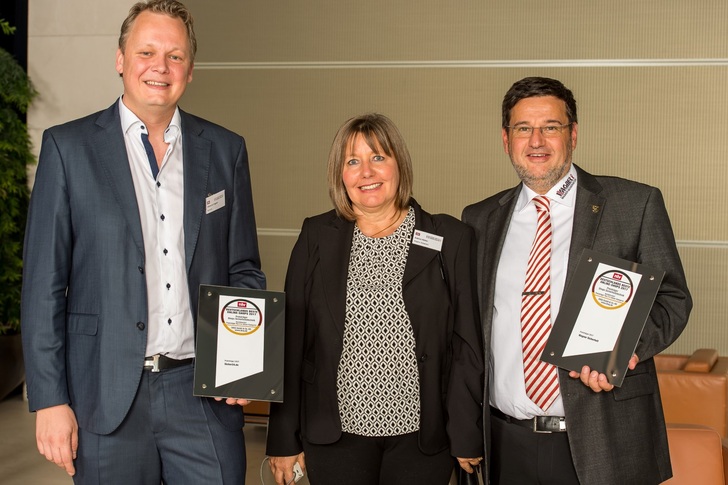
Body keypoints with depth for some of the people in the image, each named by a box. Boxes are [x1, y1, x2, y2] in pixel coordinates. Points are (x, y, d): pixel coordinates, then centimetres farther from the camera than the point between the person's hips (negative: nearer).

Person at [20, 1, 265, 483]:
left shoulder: (225, 150, 8)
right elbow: (44, 284, -1)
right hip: (108, 398, -2)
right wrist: (50, 400, -6)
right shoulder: (68, 147, 0)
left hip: (205, 391, 2)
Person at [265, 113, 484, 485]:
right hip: (335, 437, 1)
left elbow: (466, 343, 0)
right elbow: (291, 340, 3)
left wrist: (467, 437, -2)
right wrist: (284, 439, 2)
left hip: (420, 438, -1)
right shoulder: (317, 237, 3)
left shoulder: (449, 238, 0)